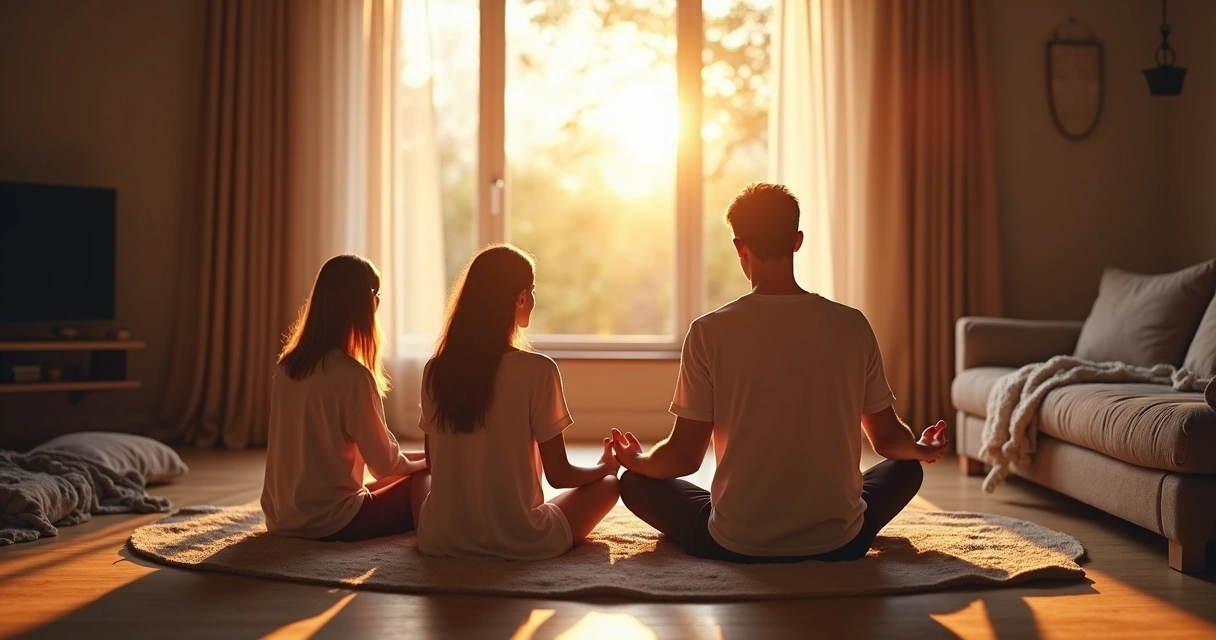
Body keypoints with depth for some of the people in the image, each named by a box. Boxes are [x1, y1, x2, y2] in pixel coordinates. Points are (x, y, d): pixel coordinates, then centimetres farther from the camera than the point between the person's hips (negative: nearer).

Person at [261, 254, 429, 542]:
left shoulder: (287, 366, 4)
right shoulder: (352, 376, -19)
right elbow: (385, 463, -12)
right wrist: (427, 459, 10)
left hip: (282, 519, 7)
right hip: (329, 522, -7)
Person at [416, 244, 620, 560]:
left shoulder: (436, 370, -5)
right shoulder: (538, 371, -18)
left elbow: (433, 462, 7)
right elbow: (559, 475, -11)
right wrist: (606, 465, 11)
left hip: (441, 541, 4)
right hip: (519, 542, -3)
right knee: (608, 483, 19)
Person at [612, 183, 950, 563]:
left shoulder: (709, 332, -10)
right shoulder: (852, 326, -4)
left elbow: (684, 456, -6)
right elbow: (888, 439, 6)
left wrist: (637, 460, 17)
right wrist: (921, 450, 30)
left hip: (736, 546, -2)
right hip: (839, 544, 2)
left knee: (637, 483, 23)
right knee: (905, 468, 31)